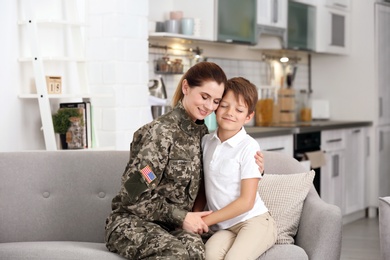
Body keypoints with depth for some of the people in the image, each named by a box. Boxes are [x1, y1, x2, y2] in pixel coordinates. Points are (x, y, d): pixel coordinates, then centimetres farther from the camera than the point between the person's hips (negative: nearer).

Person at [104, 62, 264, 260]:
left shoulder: (201, 131, 8)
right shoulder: (161, 132, -15)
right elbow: (135, 196, -18)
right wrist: (181, 217, -15)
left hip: (172, 225, 5)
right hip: (132, 222, -5)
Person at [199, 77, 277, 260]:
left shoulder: (248, 147, -10)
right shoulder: (206, 141, 8)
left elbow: (246, 201, -11)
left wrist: (205, 221, -10)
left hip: (254, 221, -4)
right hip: (224, 227, 4)